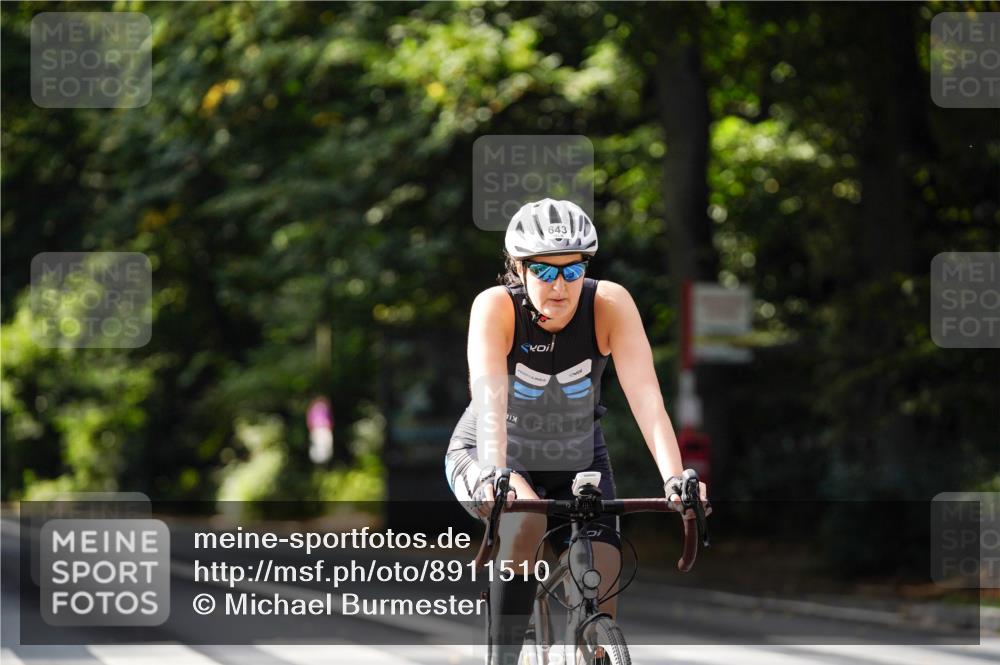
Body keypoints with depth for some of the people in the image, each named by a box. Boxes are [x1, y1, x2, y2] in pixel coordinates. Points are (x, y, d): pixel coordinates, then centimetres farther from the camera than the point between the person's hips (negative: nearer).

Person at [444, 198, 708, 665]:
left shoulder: (609, 304, -24)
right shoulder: (496, 307, -27)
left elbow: (645, 396, -33)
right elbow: (489, 397, -41)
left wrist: (674, 479, -47)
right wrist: (495, 477, -57)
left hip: (576, 463, 2)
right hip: (488, 457, -2)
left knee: (600, 600, -14)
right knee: (526, 521, -35)